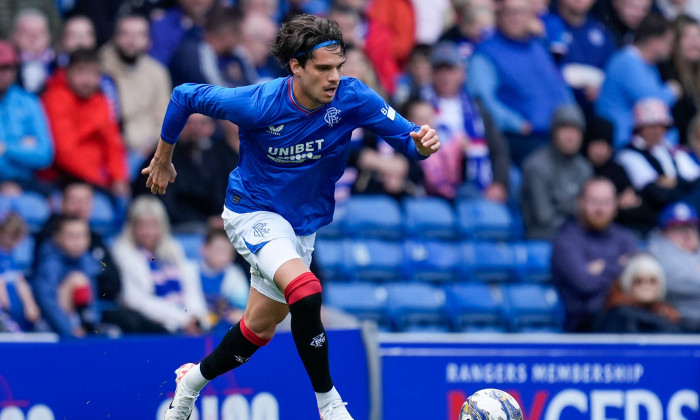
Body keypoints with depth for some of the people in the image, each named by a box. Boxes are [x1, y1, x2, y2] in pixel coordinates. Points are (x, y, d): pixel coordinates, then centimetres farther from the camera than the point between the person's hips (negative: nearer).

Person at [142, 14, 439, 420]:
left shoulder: (352, 97, -19)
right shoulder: (257, 104, -26)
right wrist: (163, 158, -1)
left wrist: (423, 143, -43)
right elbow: (184, 96, -13)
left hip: (303, 225, 5)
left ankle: (193, 379, 42)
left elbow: (405, 137, -18)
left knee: (259, 330, 15)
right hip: (253, 213, -5)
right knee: (305, 291, -31)